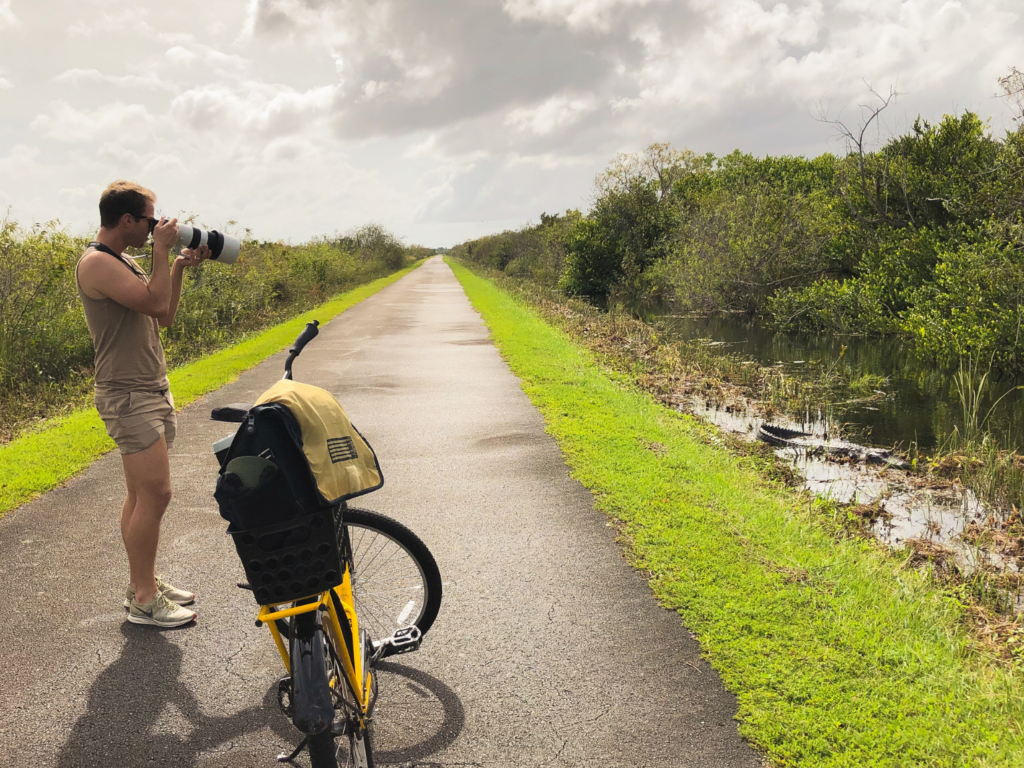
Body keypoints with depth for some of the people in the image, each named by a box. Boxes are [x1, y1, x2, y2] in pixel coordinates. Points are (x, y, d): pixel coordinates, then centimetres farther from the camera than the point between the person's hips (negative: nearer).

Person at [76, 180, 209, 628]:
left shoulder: (123, 263, 16)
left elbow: (164, 317, 17)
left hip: (152, 391, 10)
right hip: (128, 397, -10)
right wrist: (162, 249, -13)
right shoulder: (96, 263, -14)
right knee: (155, 494, -9)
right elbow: (155, 302, -23)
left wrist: (180, 267, 10)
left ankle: (143, 582, 21)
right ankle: (144, 599, 1)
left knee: (141, 495, 13)